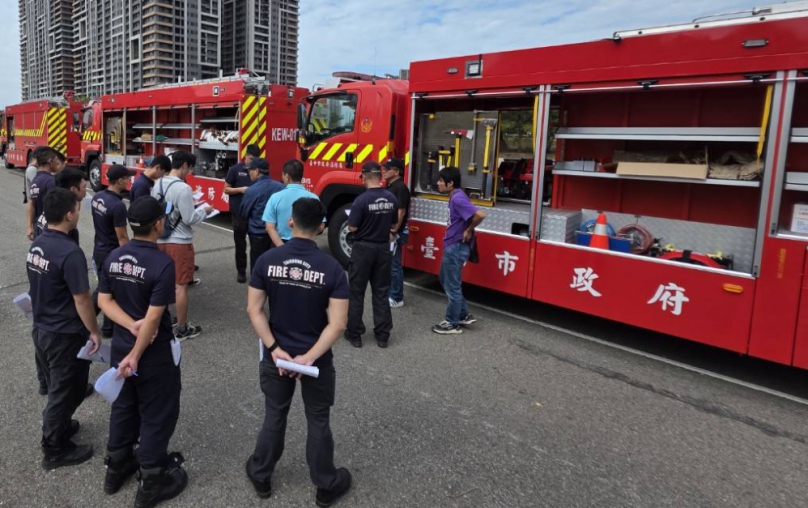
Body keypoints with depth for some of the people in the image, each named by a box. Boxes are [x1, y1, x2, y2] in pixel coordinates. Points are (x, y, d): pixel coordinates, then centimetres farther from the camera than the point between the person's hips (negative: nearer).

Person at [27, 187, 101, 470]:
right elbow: (81, 300, -22)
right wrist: (93, 331, -10)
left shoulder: (37, 244, 1)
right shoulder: (70, 252, -26)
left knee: (56, 386, 26)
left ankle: (57, 426, 44)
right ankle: (55, 450, 22)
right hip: (65, 335, -8)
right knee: (66, 390, 9)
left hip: (41, 328, 8)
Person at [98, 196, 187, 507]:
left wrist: (131, 325, -11)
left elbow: (104, 300, 0)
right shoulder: (162, 263, -23)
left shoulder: (113, 257, -2)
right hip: (155, 351, -7)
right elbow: (153, 317, -24)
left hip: (120, 344, 7)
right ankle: (152, 481, 20)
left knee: (124, 405, 23)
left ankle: (117, 466, 39)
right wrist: (136, 356, -16)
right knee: (157, 414, 8)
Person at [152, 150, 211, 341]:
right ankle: (182, 329, 9)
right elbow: (189, 219, -19)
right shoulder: (183, 188, -20)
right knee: (181, 286, 1)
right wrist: (204, 210, -2)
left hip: (161, 240, 8)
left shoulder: (157, 184, 5)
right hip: (179, 242, -8)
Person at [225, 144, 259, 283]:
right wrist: (240, 189, -16)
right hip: (239, 212, -2)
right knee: (240, 243, 7)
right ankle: (241, 271, 17)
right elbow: (226, 189, 1)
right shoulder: (235, 170, -1)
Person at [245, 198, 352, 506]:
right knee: (318, 422, 15)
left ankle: (261, 477, 40)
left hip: (276, 357, 2)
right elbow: (337, 323, -20)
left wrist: (274, 349, -11)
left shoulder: (267, 261, -9)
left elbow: (254, 310, -10)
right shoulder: (332, 268, -16)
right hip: (317, 360, -2)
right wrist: (310, 356, -18)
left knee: (274, 417, 21)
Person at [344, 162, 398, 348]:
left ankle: (354, 333, 14)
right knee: (381, 292, 11)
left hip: (363, 248, -4)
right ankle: (382, 334, 15)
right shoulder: (391, 199, -1)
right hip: (383, 248, 5)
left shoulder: (361, 200, -18)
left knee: (356, 292, 8)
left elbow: (352, 228, -15)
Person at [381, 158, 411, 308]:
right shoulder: (389, 187, 14)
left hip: (395, 233, -10)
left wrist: (393, 232, -24)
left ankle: (397, 299, 3)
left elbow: (401, 212, -23)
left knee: (394, 265, -4)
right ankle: (390, 293, 26)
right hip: (387, 231, 10)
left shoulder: (400, 188, -16)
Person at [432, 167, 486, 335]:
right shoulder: (454, 197, 9)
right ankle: (464, 315, 29)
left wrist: (469, 231, -18)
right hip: (451, 246, 11)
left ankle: (452, 323, 15)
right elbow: (462, 219, 21)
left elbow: (479, 215, -32)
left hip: (456, 247, -11)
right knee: (446, 281, 21)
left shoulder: (458, 198, -22)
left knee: (452, 286, 1)